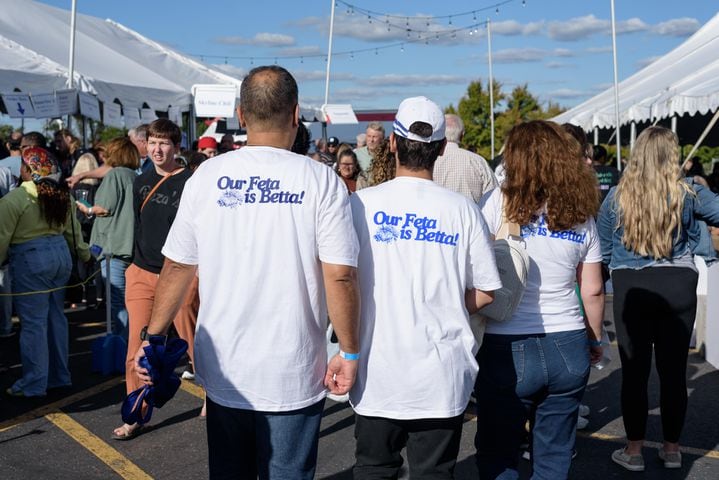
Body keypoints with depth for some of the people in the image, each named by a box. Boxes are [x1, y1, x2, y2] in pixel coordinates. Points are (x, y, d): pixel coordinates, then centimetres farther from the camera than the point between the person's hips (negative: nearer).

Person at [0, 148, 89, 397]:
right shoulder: (61, 194, 6)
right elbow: (72, 230, 14)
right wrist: (85, 254, 26)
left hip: (30, 260, -7)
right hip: (60, 254, 7)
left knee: (33, 322, 0)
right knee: (55, 316, 15)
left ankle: (34, 384, 7)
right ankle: (60, 375, 23)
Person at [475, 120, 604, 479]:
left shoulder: (498, 203, -6)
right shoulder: (581, 213, 6)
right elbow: (592, 291, 8)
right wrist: (594, 341, 21)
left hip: (508, 349, -4)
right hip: (569, 349, 4)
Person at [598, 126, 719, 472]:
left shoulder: (616, 196, -1)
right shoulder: (687, 193, -4)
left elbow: (603, 251, 5)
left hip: (630, 288, 0)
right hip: (678, 287, 1)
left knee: (634, 371, 6)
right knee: (674, 370, 10)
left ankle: (634, 450, 13)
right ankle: (672, 449, 21)